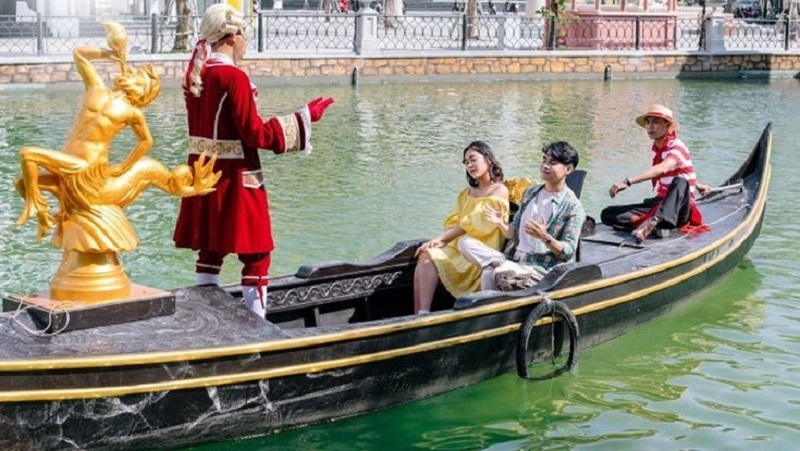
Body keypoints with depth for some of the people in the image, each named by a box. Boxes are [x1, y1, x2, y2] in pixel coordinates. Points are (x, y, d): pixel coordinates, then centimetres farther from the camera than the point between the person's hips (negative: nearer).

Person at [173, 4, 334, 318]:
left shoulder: (194, 75, 6)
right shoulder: (234, 77, -17)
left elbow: (208, 126, 11)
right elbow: (256, 134, -17)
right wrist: (304, 117, -12)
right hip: (235, 179, -8)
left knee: (210, 249, 16)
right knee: (256, 254, 3)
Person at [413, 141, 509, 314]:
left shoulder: (499, 191, 0)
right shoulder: (465, 194, 23)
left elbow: (473, 224, -9)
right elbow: (453, 222, 10)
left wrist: (440, 239, -13)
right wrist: (442, 241, -13)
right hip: (457, 248, 6)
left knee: (429, 257, -26)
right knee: (423, 263, -22)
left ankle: (423, 315, -30)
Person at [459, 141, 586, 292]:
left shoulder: (572, 206, -5)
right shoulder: (530, 193, 16)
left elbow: (568, 252, -8)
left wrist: (545, 238, -25)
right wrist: (501, 224, -4)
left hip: (542, 269, -7)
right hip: (514, 259, 7)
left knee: (501, 274, -37)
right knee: (466, 244, -12)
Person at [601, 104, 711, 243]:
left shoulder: (676, 147, -12)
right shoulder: (657, 149, 11)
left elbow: (662, 169, -33)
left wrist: (628, 182, -45)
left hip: (680, 210, -7)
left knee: (679, 183, -41)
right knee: (607, 214, -11)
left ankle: (652, 222, -58)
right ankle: (652, 224, -33)